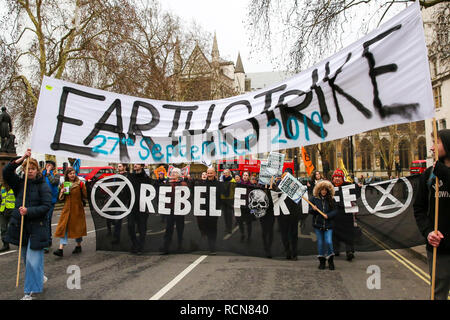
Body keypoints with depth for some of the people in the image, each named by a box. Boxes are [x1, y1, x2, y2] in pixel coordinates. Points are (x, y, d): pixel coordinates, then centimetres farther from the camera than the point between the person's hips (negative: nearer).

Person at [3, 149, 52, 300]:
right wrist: (22, 158, -16)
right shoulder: (19, 183, 7)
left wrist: (29, 211, -22)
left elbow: (46, 206, -12)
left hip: (37, 227, -5)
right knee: (26, 258, 17)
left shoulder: (43, 186, -5)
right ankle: (40, 278, 40)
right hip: (20, 226, 5)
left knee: (33, 260, -7)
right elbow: (6, 172, -9)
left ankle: (30, 292, 4)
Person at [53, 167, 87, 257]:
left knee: (77, 227, 7)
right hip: (66, 209, 3)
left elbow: (85, 196, -6)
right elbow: (61, 199, 12)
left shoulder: (80, 183, -4)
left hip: (77, 209, -3)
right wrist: (62, 193, -5)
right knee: (63, 228, -3)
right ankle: (61, 249, -3)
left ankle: (78, 246, 26)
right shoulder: (64, 184, 8)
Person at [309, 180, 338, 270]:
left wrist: (328, 215, -15)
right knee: (320, 243, 8)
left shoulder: (331, 199, 1)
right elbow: (310, 211, 1)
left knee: (328, 242, -9)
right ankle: (321, 261, 21)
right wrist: (313, 210, -21)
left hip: (328, 225, -1)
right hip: (318, 225, 1)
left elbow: (335, 211, 1)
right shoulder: (314, 199, 1)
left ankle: (330, 261, 12)